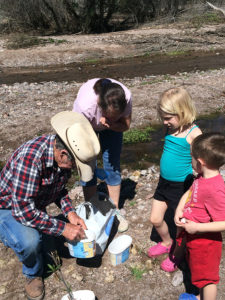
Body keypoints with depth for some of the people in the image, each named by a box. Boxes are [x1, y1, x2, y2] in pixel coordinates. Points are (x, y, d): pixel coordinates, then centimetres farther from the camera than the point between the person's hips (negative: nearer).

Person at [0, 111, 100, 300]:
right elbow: (23, 209, -36)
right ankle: (34, 274, 0)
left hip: (35, 207, 7)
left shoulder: (63, 152, -13)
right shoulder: (30, 157, -38)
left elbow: (59, 188, 4)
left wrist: (70, 213, -12)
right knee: (29, 241, -33)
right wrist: (63, 228, -30)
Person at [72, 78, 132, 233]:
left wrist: (110, 123, -39)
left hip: (112, 127, 2)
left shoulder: (126, 97, -36)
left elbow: (126, 125, -19)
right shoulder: (85, 104, -44)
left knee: (113, 164, 0)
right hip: (88, 124, -2)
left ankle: (115, 210, 16)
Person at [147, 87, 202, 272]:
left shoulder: (194, 134, -21)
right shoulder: (170, 128, -1)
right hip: (164, 182, 7)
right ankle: (167, 243, 47)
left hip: (182, 186, -7)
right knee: (155, 219, 17)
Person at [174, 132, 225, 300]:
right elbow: (189, 192, 8)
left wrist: (197, 227, -28)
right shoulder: (203, 177, -7)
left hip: (204, 241, -9)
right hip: (192, 236, 9)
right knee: (198, 270, 30)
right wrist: (179, 210, -7)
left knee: (207, 276, 14)